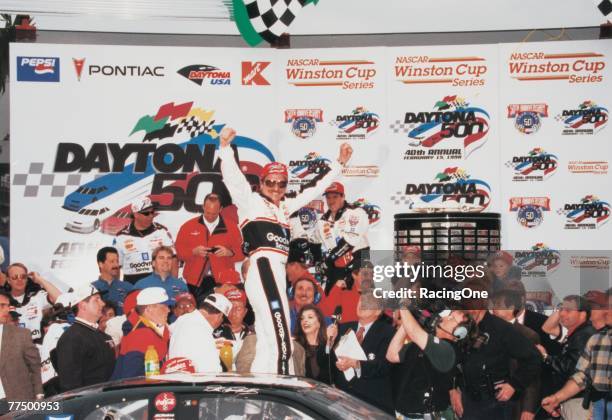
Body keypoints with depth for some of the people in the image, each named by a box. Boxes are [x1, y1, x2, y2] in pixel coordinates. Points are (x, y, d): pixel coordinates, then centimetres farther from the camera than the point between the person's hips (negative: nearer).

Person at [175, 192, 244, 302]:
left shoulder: (231, 227, 9)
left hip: (221, 281, 0)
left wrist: (229, 252, -14)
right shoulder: (188, 226, 9)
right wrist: (194, 252, -12)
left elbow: (241, 252, 7)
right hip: (195, 281, 1)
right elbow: (179, 251, 6)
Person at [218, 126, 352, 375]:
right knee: (280, 346, -21)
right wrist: (225, 147, -22)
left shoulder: (285, 207, 25)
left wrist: (340, 164, 36)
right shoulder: (250, 201, 7)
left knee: (267, 348, 7)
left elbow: (315, 190, 33)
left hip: (277, 275, 9)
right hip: (263, 269, -9)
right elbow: (233, 176, -8)